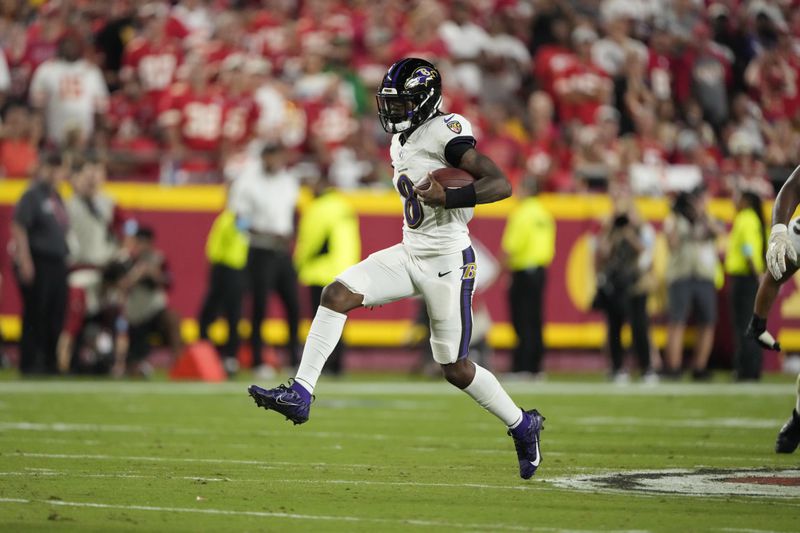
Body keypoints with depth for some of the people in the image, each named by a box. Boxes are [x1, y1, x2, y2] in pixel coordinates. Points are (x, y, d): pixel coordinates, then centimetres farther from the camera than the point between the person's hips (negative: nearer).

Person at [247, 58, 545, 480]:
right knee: (337, 294, -11)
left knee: (455, 369, 2)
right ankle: (300, 394, -14)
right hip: (410, 254, 8)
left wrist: (447, 198, -31)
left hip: (447, 261, -8)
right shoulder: (402, 143, 12)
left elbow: (501, 184, -22)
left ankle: (522, 425, 23)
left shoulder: (445, 133, -15)